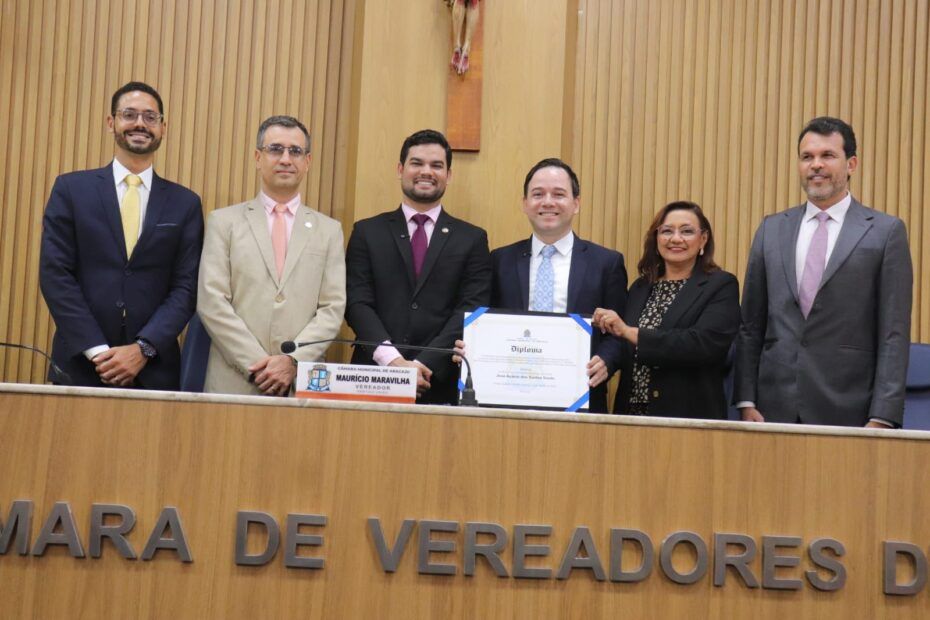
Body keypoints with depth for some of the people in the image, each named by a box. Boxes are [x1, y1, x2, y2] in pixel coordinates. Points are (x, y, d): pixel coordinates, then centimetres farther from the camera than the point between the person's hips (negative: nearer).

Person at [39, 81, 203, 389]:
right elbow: (54, 273, -2)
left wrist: (143, 349, -11)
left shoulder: (185, 203, 7)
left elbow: (186, 287, 2)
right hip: (80, 364, -1)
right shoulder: (71, 188, 4)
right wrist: (98, 351, -11)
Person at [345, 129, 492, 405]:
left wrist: (423, 365, -14)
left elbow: (470, 311, -1)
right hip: (375, 380, 0)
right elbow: (357, 303, 0)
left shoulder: (472, 239, 8)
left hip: (442, 386, 0)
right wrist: (392, 360, -15)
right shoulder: (367, 232, 9)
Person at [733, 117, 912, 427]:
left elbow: (894, 334, -2)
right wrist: (746, 402, 3)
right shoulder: (771, 229, 11)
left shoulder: (886, 231, 1)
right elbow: (751, 324, 10)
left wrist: (882, 419, -8)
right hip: (776, 410, 3)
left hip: (847, 413, -3)